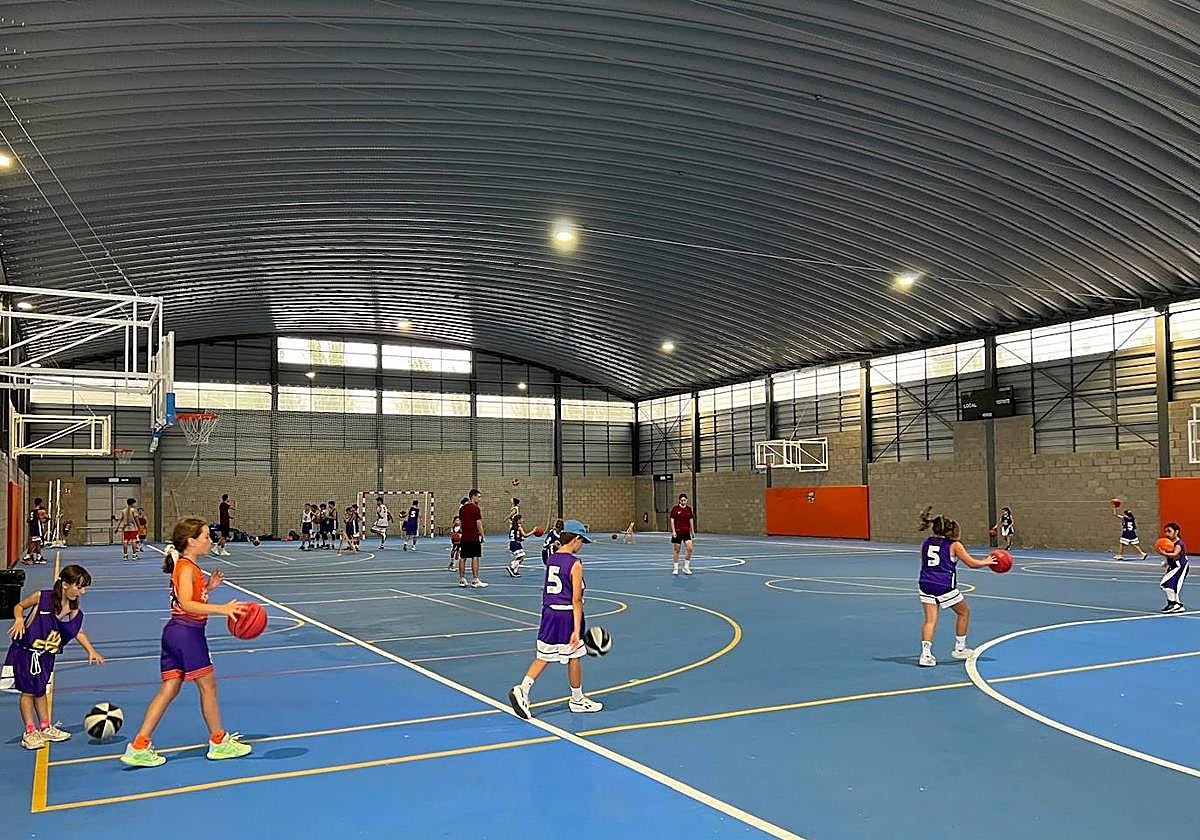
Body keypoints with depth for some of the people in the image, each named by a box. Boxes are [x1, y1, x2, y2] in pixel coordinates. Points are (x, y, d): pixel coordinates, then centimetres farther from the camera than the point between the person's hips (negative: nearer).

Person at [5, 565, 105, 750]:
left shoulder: (74, 611, -10)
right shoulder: (41, 597, -22)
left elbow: (78, 632, 5)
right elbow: (19, 606, -4)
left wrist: (91, 651, -4)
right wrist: (19, 619, -23)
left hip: (47, 655, 4)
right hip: (26, 652, -4)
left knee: (40, 690, 17)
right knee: (28, 691, 3)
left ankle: (45, 728, 29)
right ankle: (29, 733, 13)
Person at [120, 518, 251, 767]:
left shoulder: (187, 566, 15)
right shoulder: (186, 567, -15)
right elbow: (186, 604, -29)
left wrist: (208, 587, 11)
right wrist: (222, 609, -36)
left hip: (176, 632, 10)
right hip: (187, 633, -10)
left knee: (169, 689, 10)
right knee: (208, 686, 3)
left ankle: (139, 747, 8)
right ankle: (219, 742, 15)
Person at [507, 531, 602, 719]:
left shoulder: (551, 559, 7)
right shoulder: (575, 564, -14)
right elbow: (576, 600, -17)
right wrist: (577, 630, -18)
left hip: (549, 612, 6)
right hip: (568, 614, -6)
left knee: (543, 656, 12)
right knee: (574, 657, 10)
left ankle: (522, 689, -3)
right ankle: (577, 699, 24)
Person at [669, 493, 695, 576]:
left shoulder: (689, 508, 7)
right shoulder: (675, 508, -4)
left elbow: (691, 520, 13)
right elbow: (672, 520, -5)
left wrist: (692, 531, 11)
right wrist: (673, 531, -12)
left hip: (687, 532, 3)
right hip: (677, 532, -3)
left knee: (690, 549, -7)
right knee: (676, 550, 3)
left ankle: (686, 567, 7)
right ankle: (675, 568, 14)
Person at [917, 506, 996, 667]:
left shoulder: (926, 543, 11)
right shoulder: (954, 545, -2)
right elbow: (972, 563, 2)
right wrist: (987, 562, 20)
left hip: (925, 584, 4)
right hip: (945, 586, -4)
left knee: (930, 620, 4)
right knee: (964, 612, 20)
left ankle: (926, 654, -12)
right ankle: (959, 649, 28)